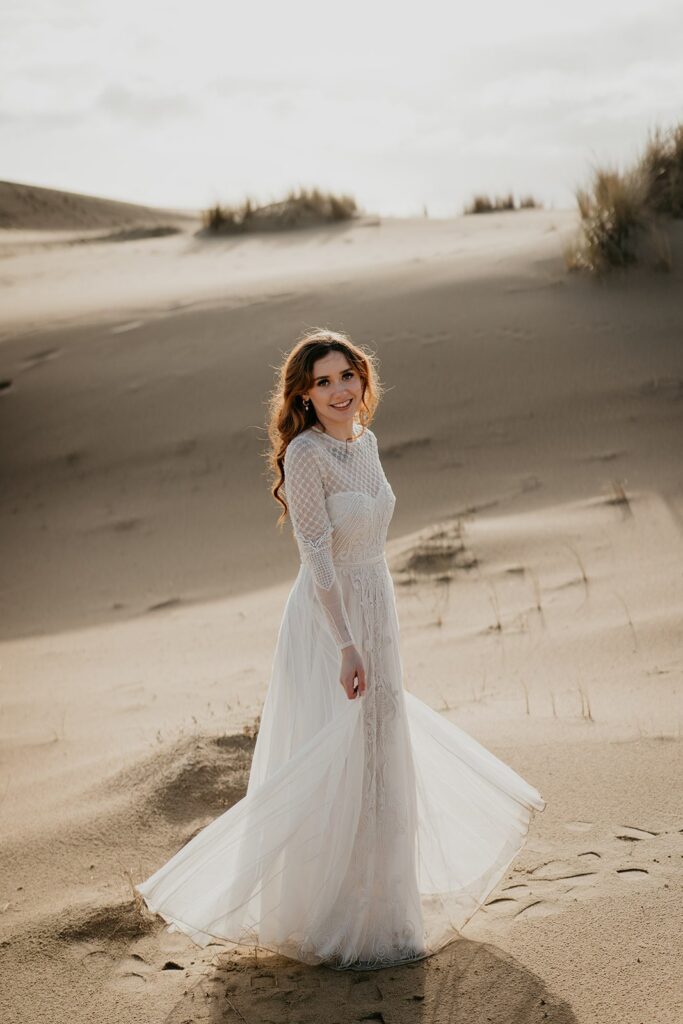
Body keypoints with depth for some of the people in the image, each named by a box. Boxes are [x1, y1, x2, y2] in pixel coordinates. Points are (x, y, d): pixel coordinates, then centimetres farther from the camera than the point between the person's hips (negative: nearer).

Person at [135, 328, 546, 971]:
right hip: (327, 624, -8)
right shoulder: (305, 454, -17)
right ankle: (327, 924, 15)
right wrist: (346, 646, -26)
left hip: (376, 612, 9)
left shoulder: (365, 442, 8)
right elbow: (317, 556, -22)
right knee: (333, 770, 0)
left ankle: (375, 906, 35)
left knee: (380, 761, 18)